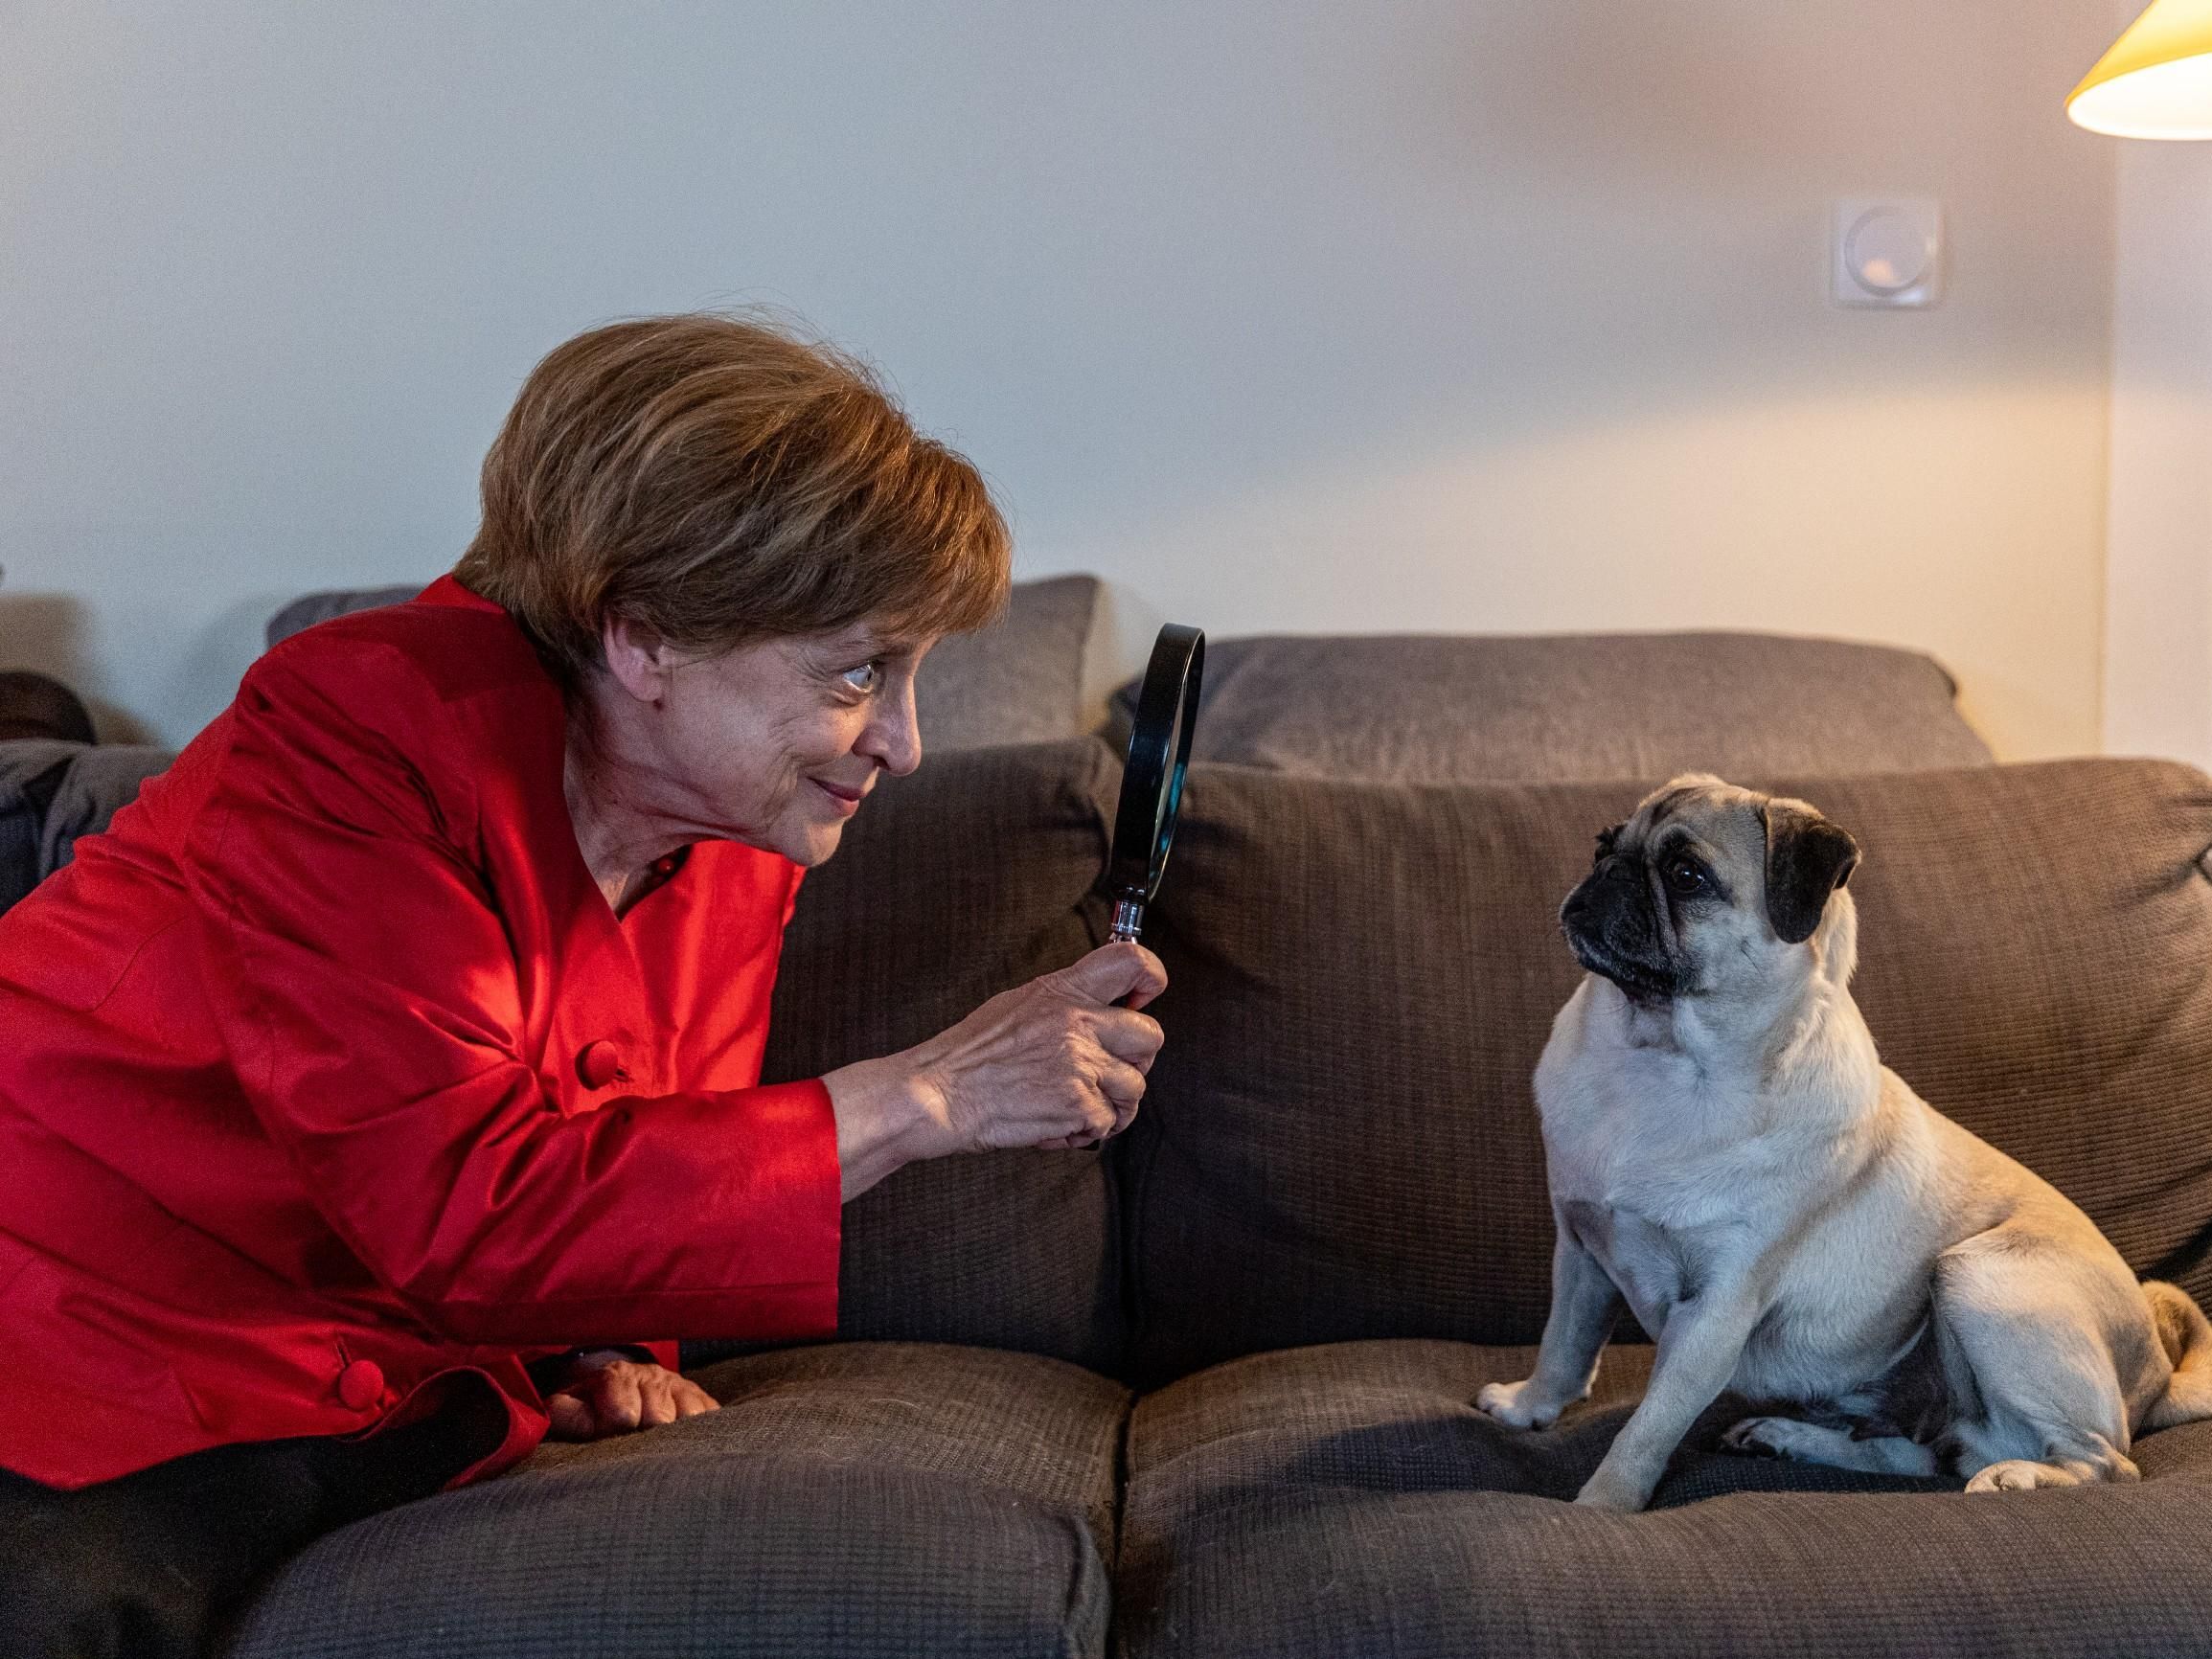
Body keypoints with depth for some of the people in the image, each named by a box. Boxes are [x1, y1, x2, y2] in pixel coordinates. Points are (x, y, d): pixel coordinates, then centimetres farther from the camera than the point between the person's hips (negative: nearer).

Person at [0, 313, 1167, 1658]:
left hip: (384, 1393, 8)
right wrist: (922, 1096, -25)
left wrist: (607, 1350, -4)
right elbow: (462, 1202, -27)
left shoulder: (744, 839, 4)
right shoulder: (363, 719, -18)